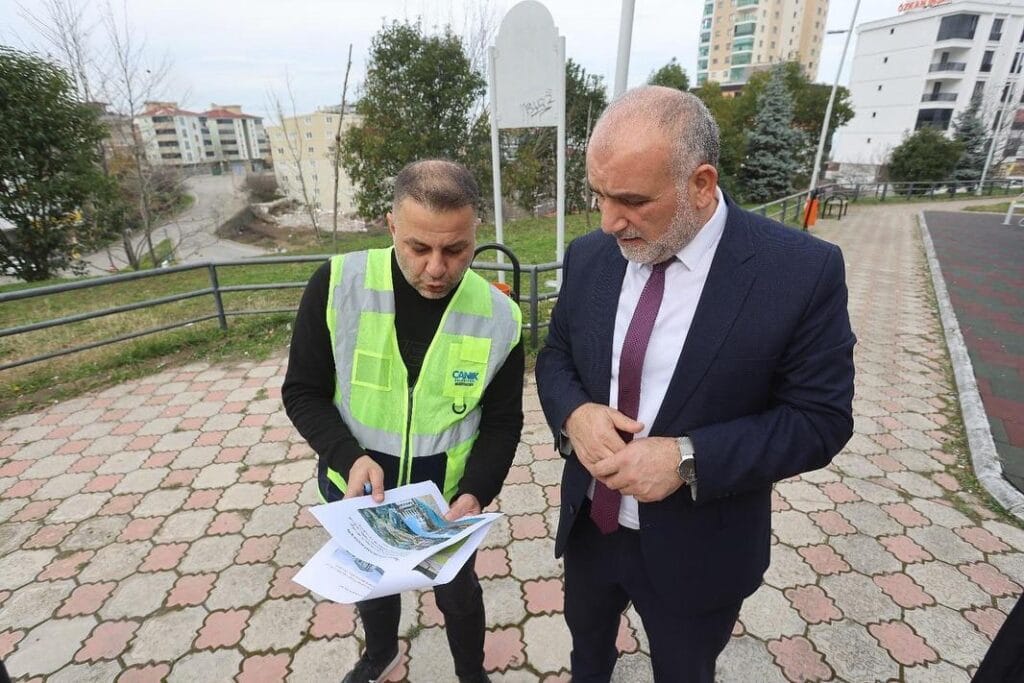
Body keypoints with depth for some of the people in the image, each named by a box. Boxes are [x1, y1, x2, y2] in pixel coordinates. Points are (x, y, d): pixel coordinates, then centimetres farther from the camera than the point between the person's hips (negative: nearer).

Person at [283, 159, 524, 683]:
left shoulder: (499, 318, -20)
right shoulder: (336, 286, -21)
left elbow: (502, 423, -8)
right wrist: (349, 457, -26)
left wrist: (475, 494, -22)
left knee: (458, 593, 24)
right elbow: (303, 392, -11)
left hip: (447, 497, -1)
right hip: (356, 489, 2)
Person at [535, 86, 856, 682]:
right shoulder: (588, 256, -8)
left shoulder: (803, 270, -20)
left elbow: (821, 419, -15)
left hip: (696, 552, -3)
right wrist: (574, 413, -20)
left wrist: (688, 459, -28)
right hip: (588, 525, 4)